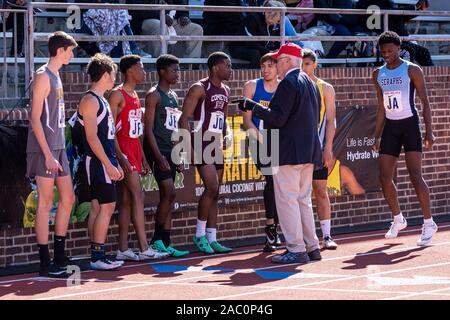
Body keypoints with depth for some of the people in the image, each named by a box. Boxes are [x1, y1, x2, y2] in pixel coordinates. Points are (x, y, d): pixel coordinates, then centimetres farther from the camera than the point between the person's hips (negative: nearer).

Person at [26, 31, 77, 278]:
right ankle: (45, 264, -3)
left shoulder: (55, 76, 16)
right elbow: (35, 119, -17)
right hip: (45, 149, -9)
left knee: (68, 199, 10)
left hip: (58, 147, 9)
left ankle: (59, 257, 17)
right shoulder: (43, 76, -12)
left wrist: (58, 151, 17)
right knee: (45, 203, -6)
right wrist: (48, 154, -20)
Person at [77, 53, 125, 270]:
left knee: (98, 207, 8)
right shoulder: (90, 101, -13)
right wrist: (108, 165, -20)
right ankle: (98, 257, -10)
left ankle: (97, 256, 10)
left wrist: (115, 164, 20)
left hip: (106, 161, 10)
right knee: (106, 206, -11)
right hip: (99, 162, -10)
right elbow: (92, 137, -18)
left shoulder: (101, 100, 18)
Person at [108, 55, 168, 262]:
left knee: (127, 200, 7)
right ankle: (144, 249, -13)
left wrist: (142, 158, 19)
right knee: (138, 196, -12)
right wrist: (120, 157, -22)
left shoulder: (135, 96, 17)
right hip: (124, 152, -9)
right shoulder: (118, 95, -11)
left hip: (134, 151, 9)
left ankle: (123, 250, 8)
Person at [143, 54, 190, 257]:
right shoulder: (154, 95, -7)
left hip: (170, 152, 8)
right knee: (169, 192, -17)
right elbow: (149, 128, -13)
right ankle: (157, 240, -10)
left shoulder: (173, 96, 18)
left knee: (167, 198, 6)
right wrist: (159, 156, -20)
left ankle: (165, 244, 7)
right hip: (158, 151, -8)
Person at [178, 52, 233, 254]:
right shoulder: (199, 89, -10)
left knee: (215, 193, 7)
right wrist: (189, 147, -19)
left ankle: (212, 239, 9)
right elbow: (184, 118, -13)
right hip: (201, 145, -8)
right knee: (212, 187, -17)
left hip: (216, 146, 8)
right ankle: (200, 234, -5)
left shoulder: (225, 91, 14)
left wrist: (226, 134, 6)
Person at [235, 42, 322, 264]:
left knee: (287, 200, -6)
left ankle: (296, 250, -8)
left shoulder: (289, 83, -13)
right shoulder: (310, 84, 16)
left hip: (289, 152, -9)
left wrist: (253, 107, -9)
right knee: (303, 200, 14)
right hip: (309, 151, 9)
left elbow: (277, 118, -19)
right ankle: (311, 247, 14)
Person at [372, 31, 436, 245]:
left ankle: (428, 223, -7)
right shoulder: (378, 75, 11)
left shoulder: (412, 70, -5)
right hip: (390, 127, 6)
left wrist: (428, 131, -15)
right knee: (385, 177, 2)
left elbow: (425, 102, -7)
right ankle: (398, 220, 20)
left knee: (415, 176, -13)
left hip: (410, 125, -6)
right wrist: (377, 136, 13)